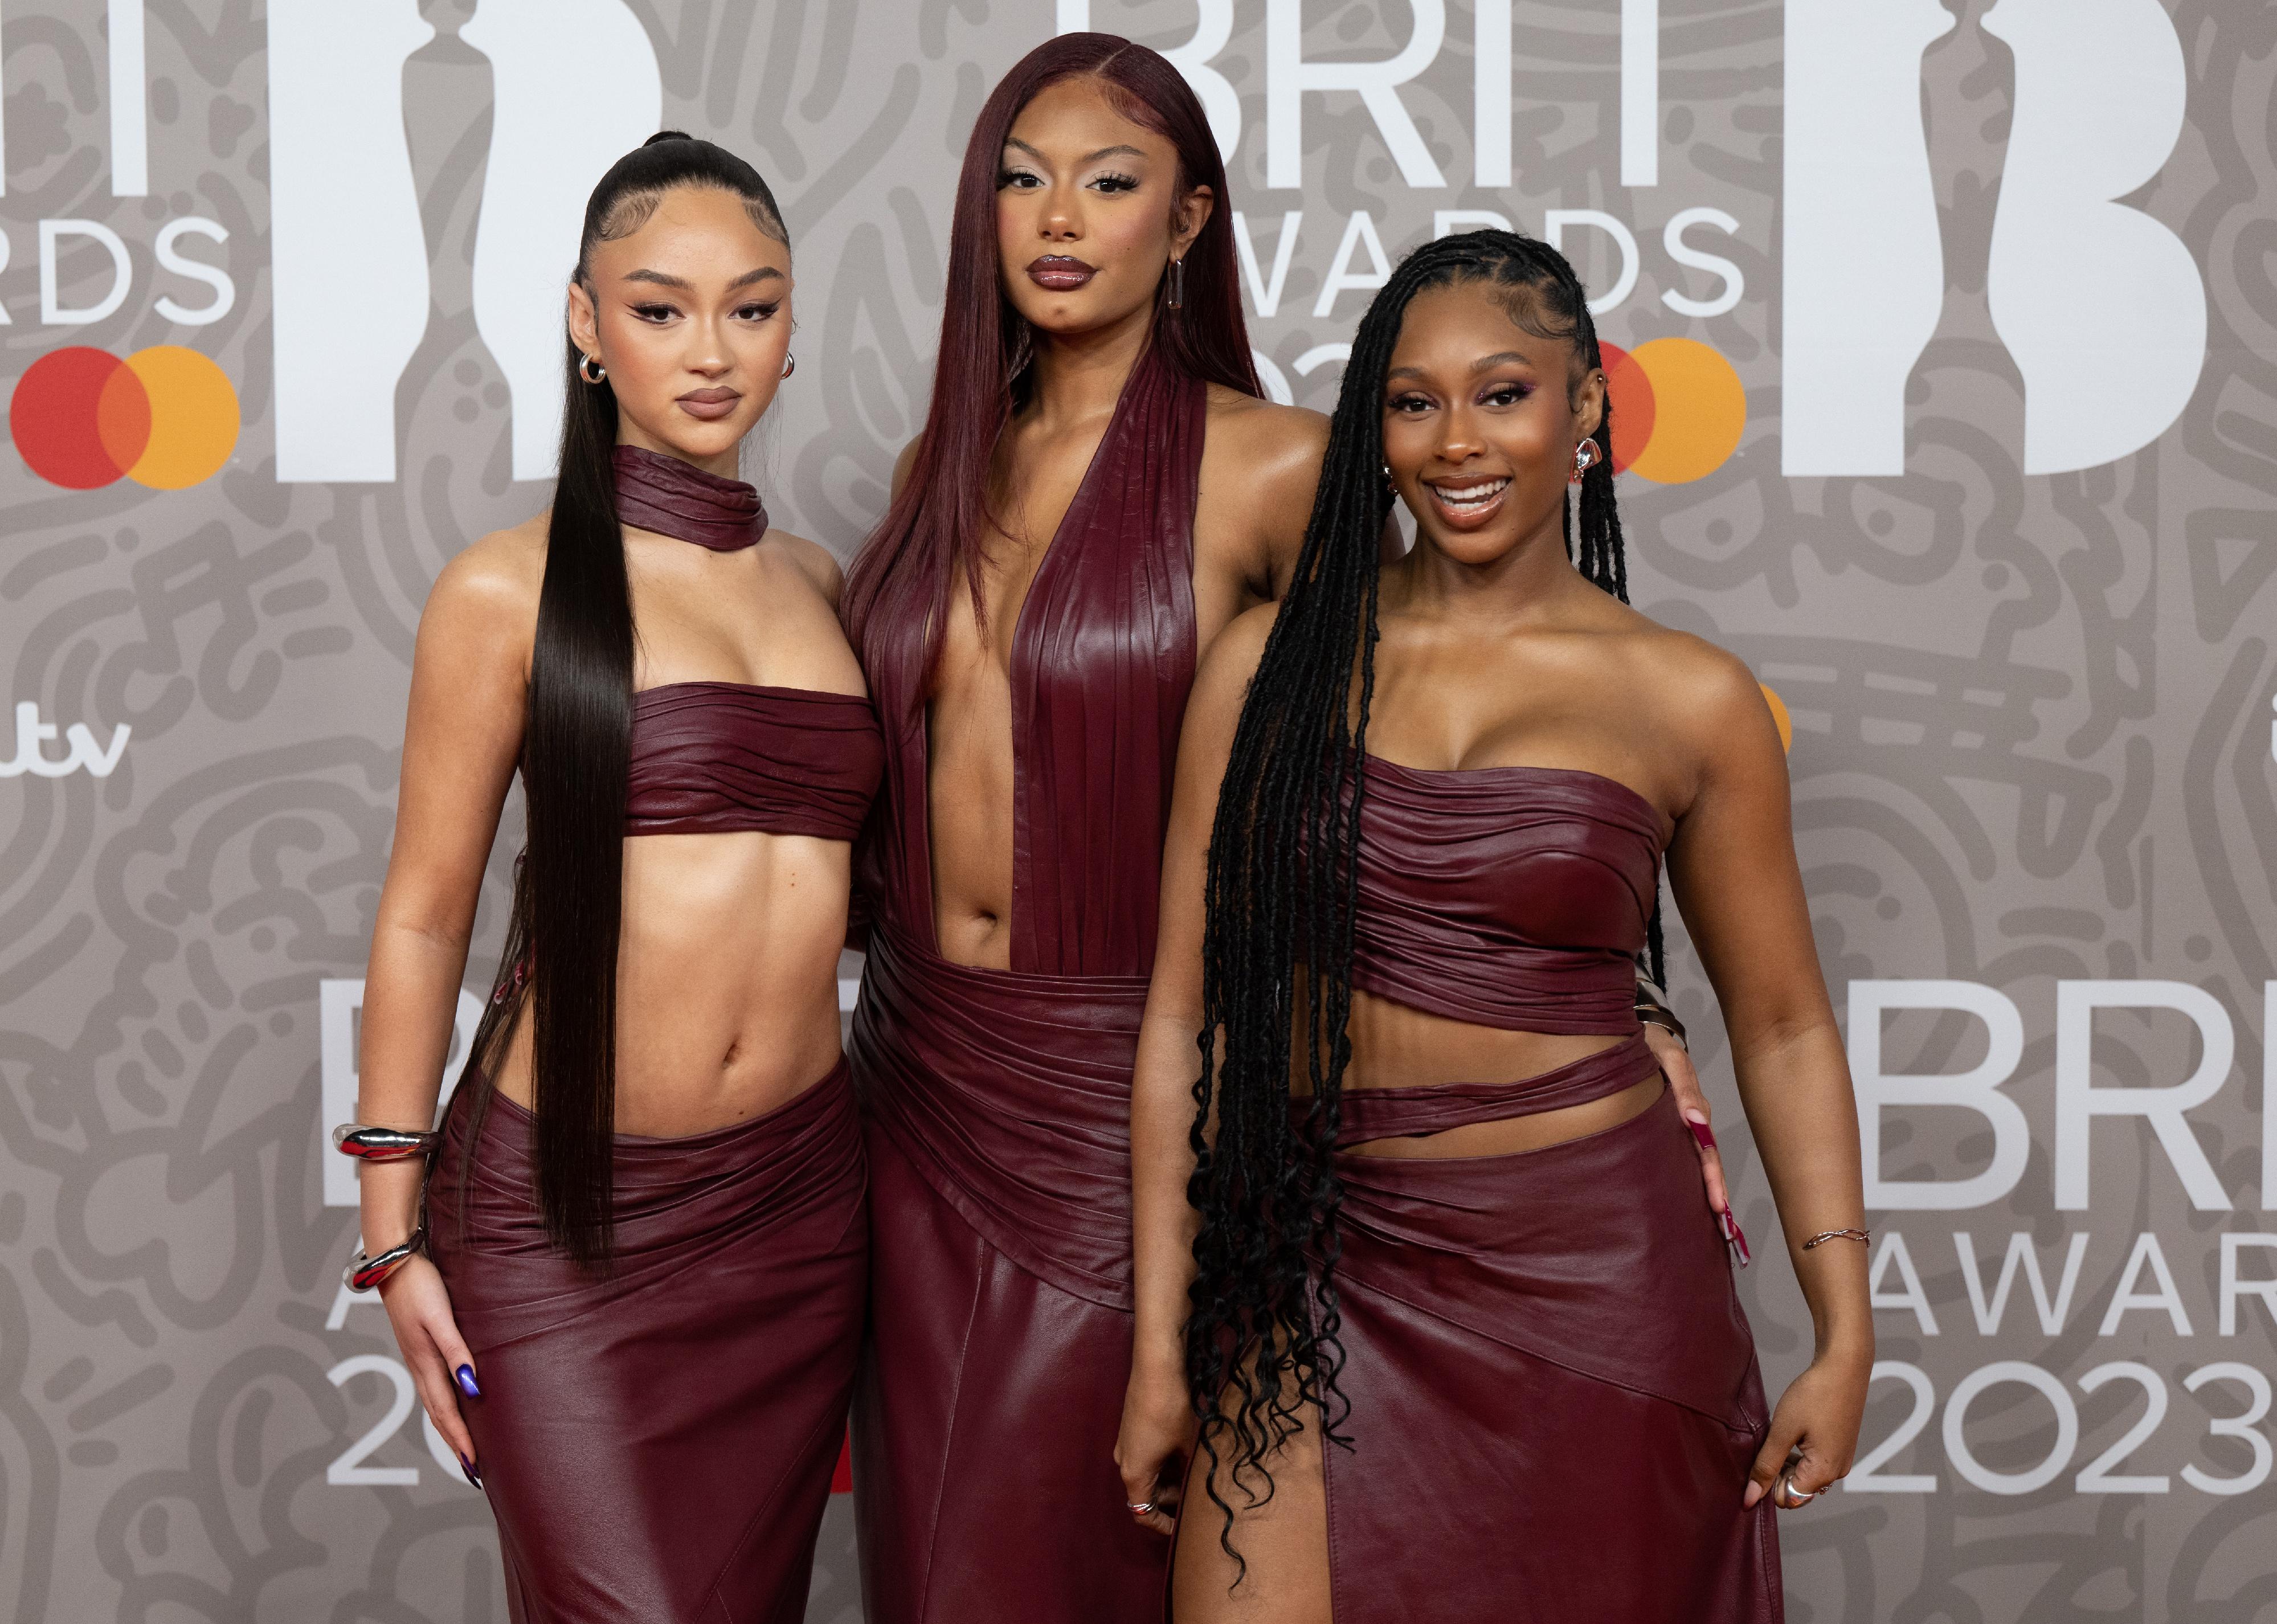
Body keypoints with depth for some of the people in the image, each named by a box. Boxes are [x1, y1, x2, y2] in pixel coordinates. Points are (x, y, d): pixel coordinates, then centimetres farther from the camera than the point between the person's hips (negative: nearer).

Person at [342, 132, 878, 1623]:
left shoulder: (817, 584, 9)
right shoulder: (512, 589, -7)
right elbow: (424, 915, -3)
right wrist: (395, 1233, -3)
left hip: (798, 1201, 5)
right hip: (569, 1212, -5)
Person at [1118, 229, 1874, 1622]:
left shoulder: (1688, 700, 0)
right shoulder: (1273, 665, 2)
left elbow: (1782, 1027, 8)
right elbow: (1187, 1011, 3)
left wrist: (1846, 1334, 1)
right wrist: (1161, 1345, 2)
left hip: (1594, 1272, 0)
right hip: (1322, 1270, 1)